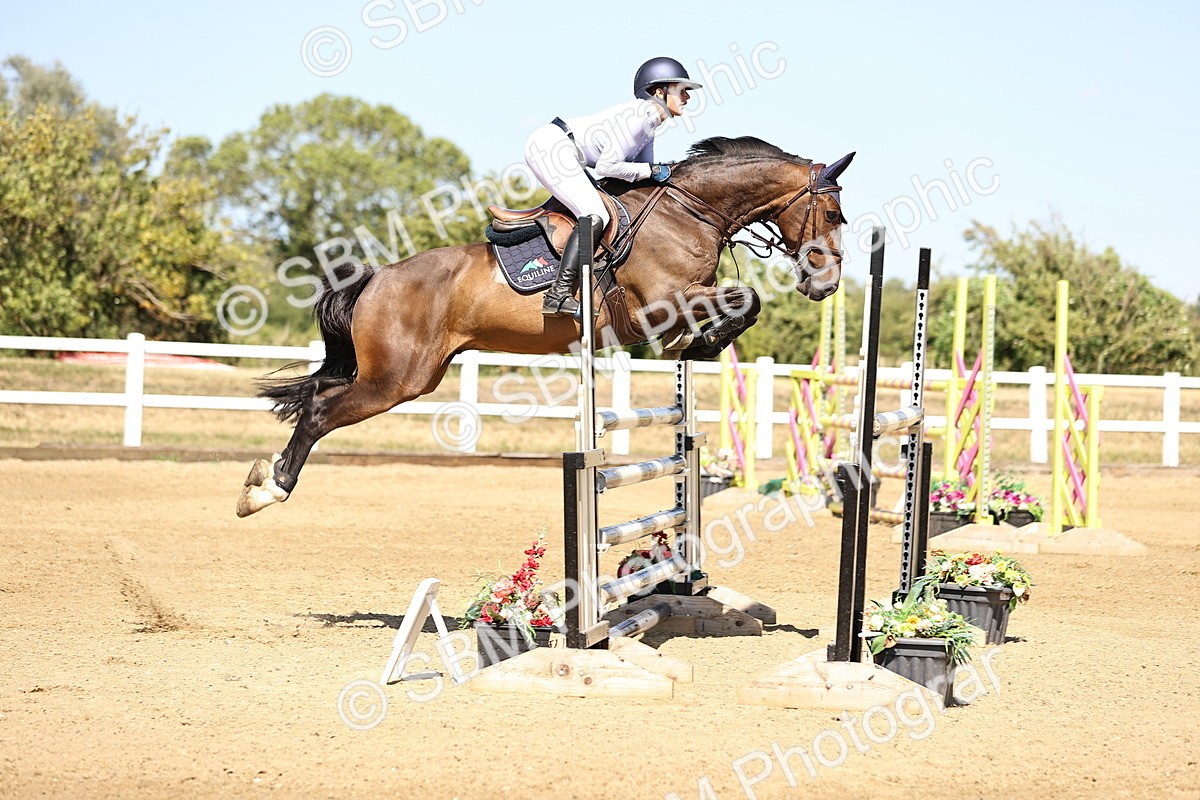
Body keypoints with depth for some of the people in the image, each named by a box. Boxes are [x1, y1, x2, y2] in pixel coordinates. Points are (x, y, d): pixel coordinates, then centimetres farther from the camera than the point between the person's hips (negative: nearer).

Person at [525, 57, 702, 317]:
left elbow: (645, 171, 20)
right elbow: (606, 167, -19)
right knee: (595, 216, -20)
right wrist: (651, 170, -11)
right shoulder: (641, 115, -15)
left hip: (556, 149, 11)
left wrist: (665, 173, 2)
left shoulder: (650, 120, 16)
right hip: (551, 147, -11)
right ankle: (558, 296, -26)